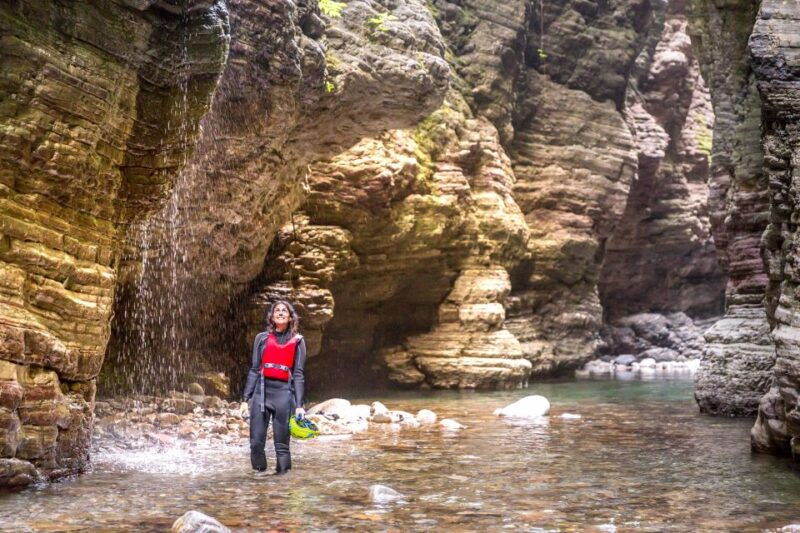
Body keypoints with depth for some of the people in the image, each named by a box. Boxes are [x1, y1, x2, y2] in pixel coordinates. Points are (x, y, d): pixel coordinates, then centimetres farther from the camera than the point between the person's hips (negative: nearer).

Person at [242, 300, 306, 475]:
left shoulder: (297, 341, 8)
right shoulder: (262, 338, 11)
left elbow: (298, 374, 5)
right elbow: (254, 370, 12)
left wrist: (299, 404, 0)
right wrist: (246, 398, 5)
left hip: (284, 392, -1)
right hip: (261, 390, 1)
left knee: (282, 443, 0)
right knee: (256, 442, -3)